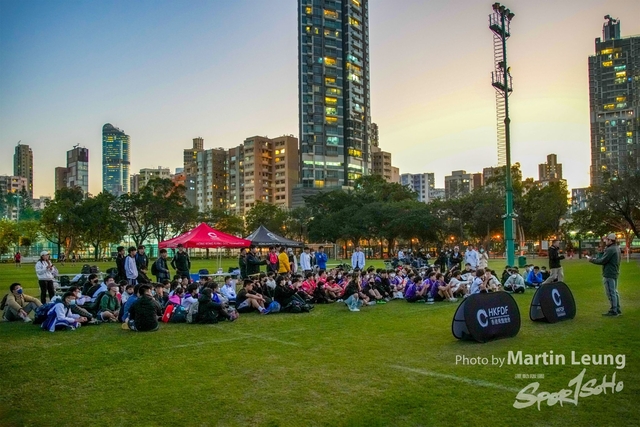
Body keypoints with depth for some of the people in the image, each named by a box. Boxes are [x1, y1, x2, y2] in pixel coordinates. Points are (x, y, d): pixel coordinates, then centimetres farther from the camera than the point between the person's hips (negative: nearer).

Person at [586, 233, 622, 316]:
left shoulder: (610, 250, -20)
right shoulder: (617, 248, 13)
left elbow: (602, 261, -21)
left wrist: (591, 260, -8)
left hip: (609, 274, -10)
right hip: (615, 273, 10)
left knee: (611, 292, -5)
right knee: (614, 292, 17)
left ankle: (613, 311, -1)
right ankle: (617, 309, 23)